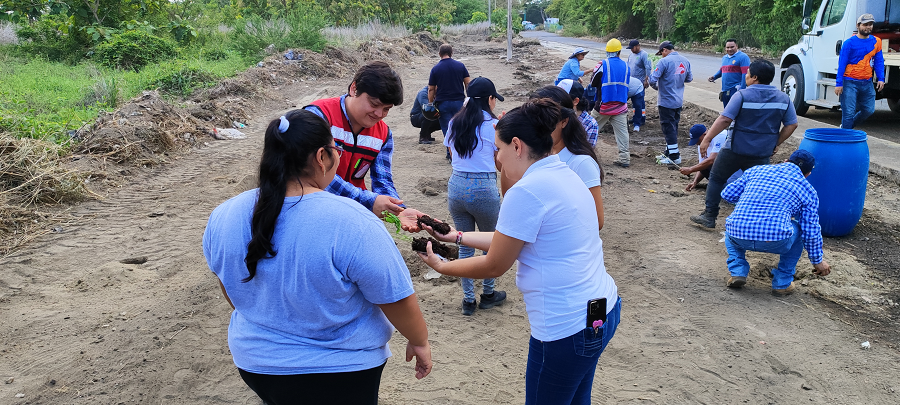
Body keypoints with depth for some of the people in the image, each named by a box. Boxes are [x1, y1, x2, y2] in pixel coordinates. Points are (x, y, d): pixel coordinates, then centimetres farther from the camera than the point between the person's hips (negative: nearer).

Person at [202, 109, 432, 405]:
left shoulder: (222, 217, -9)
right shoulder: (350, 223, -28)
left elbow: (230, 287, 7)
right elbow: (397, 299, -20)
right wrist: (419, 341, -1)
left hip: (255, 365, 5)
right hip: (338, 372, -5)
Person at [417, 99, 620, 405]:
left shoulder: (526, 191, -20)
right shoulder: (563, 175, 9)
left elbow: (494, 266, -11)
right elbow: (514, 238, 15)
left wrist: (441, 267, 4)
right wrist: (456, 236, 17)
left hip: (567, 327, -9)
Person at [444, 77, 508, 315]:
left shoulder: (455, 123, 6)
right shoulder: (493, 125, -8)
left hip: (456, 187, 4)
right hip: (484, 189, -4)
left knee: (465, 245, 16)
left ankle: (468, 300, 21)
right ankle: (488, 294, 29)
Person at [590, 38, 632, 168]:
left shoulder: (602, 65, -10)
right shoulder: (626, 66, 6)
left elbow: (593, 84, -2)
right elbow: (626, 85, 15)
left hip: (604, 105, -3)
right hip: (620, 106, 4)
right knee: (622, 131, 5)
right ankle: (624, 158, 2)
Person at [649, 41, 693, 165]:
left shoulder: (664, 62, -18)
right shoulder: (685, 61, 4)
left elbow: (652, 80, -20)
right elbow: (689, 78, 15)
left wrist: (656, 87, 0)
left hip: (666, 101, -7)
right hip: (679, 101, 7)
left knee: (669, 128, 0)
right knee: (673, 127, 16)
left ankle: (674, 157, 2)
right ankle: (669, 153, 27)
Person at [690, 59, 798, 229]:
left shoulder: (742, 95, -12)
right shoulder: (783, 98, 3)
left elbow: (724, 120, -17)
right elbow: (791, 125, 6)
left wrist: (707, 139, -12)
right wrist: (775, 143, 13)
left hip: (735, 149, -4)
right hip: (762, 152, 4)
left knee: (716, 178, 13)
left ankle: (710, 216, 16)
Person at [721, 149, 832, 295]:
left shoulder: (756, 170, 19)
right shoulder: (808, 190, 15)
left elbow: (727, 194, 21)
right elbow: (811, 231, 15)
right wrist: (818, 261, 30)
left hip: (738, 238, 2)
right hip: (775, 242, -1)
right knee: (799, 229, 31)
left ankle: (737, 272, 18)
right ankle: (782, 282, 25)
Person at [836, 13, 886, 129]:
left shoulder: (876, 41, 9)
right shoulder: (849, 43, -7)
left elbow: (879, 62, 14)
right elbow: (841, 64, -7)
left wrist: (880, 79, 4)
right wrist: (839, 84, -12)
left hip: (867, 83, 6)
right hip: (850, 82, -5)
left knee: (869, 110, 8)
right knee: (848, 112, -6)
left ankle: (846, 127, 26)